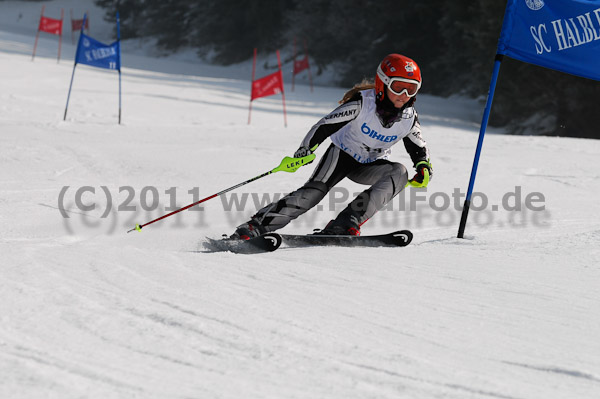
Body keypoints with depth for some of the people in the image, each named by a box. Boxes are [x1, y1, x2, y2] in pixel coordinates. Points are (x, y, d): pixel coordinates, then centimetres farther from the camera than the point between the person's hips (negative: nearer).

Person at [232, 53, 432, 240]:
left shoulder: (409, 117, -12)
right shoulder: (362, 102, -25)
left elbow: (419, 149, 5)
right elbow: (324, 126, -24)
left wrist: (424, 168, -16)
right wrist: (304, 151, -35)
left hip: (370, 165, 4)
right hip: (343, 153, -4)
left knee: (399, 173, -26)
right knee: (314, 191, -25)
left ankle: (343, 225, -34)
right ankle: (253, 227, -25)